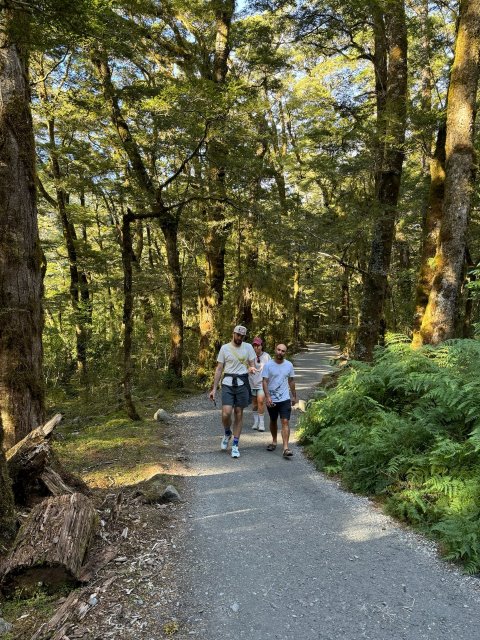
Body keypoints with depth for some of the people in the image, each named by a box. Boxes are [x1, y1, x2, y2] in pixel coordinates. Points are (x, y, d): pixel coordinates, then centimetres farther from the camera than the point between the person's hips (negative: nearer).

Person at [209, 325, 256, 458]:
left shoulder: (248, 347, 4)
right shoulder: (224, 348, 1)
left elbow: (252, 365, 6)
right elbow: (219, 369, 4)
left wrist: (251, 369, -21)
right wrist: (214, 389, 0)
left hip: (242, 383, 1)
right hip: (227, 384, -1)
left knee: (239, 414, 6)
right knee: (226, 414, -12)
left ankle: (235, 445, 18)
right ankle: (227, 434, 21)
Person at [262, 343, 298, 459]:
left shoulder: (289, 365, 1)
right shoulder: (268, 365, -7)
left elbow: (291, 381, 11)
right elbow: (265, 382, -9)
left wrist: (294, 396, 15)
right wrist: (267, 397, -20)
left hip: (285, 399, 0)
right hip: (271, 399, 0)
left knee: (285, 422, -10)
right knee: (273, 421, 17)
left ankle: (286, 449, -13)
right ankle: (274, 441, 37)